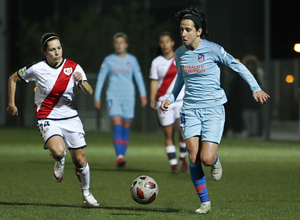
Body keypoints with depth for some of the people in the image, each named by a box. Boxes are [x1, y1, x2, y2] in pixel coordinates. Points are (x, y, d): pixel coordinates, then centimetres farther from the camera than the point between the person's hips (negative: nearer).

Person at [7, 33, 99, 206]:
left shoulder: (73, 67, -5)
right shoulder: (36, 69, -10)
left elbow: (89, 92, -6)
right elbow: (13, 79, 6)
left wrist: (81, 82, -27)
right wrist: (11, 103, 5)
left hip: (71, 118, 3)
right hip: (48, 119, -3)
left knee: (80, 160, 4)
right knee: (58, 151, -31)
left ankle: (86, 193, 30)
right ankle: (60, 162, 8)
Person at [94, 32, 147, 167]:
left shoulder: (132, 60, 9)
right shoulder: (108, 60, 6)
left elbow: (138, 77, 12)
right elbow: (100, 78, 8)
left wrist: (143, 95, 2)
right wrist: (97, 97, 5)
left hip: (128, 97, 2)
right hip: (113, 97, -2)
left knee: (125, 128, 3)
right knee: (117, 126, -16)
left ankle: (122, 156, 11)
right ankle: (119, 156, -25)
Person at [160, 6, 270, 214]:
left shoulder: (212, 49, -8)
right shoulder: (180, 53, 6)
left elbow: (237, 66, 1)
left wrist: (255, 88, -7)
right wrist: (171, 98, 10)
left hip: (213, 109, -4)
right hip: (190, 109, 4)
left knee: (206, 159, -14)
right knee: (194, 158, -8)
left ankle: (215, 160, 24)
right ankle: (205, 202, 5)